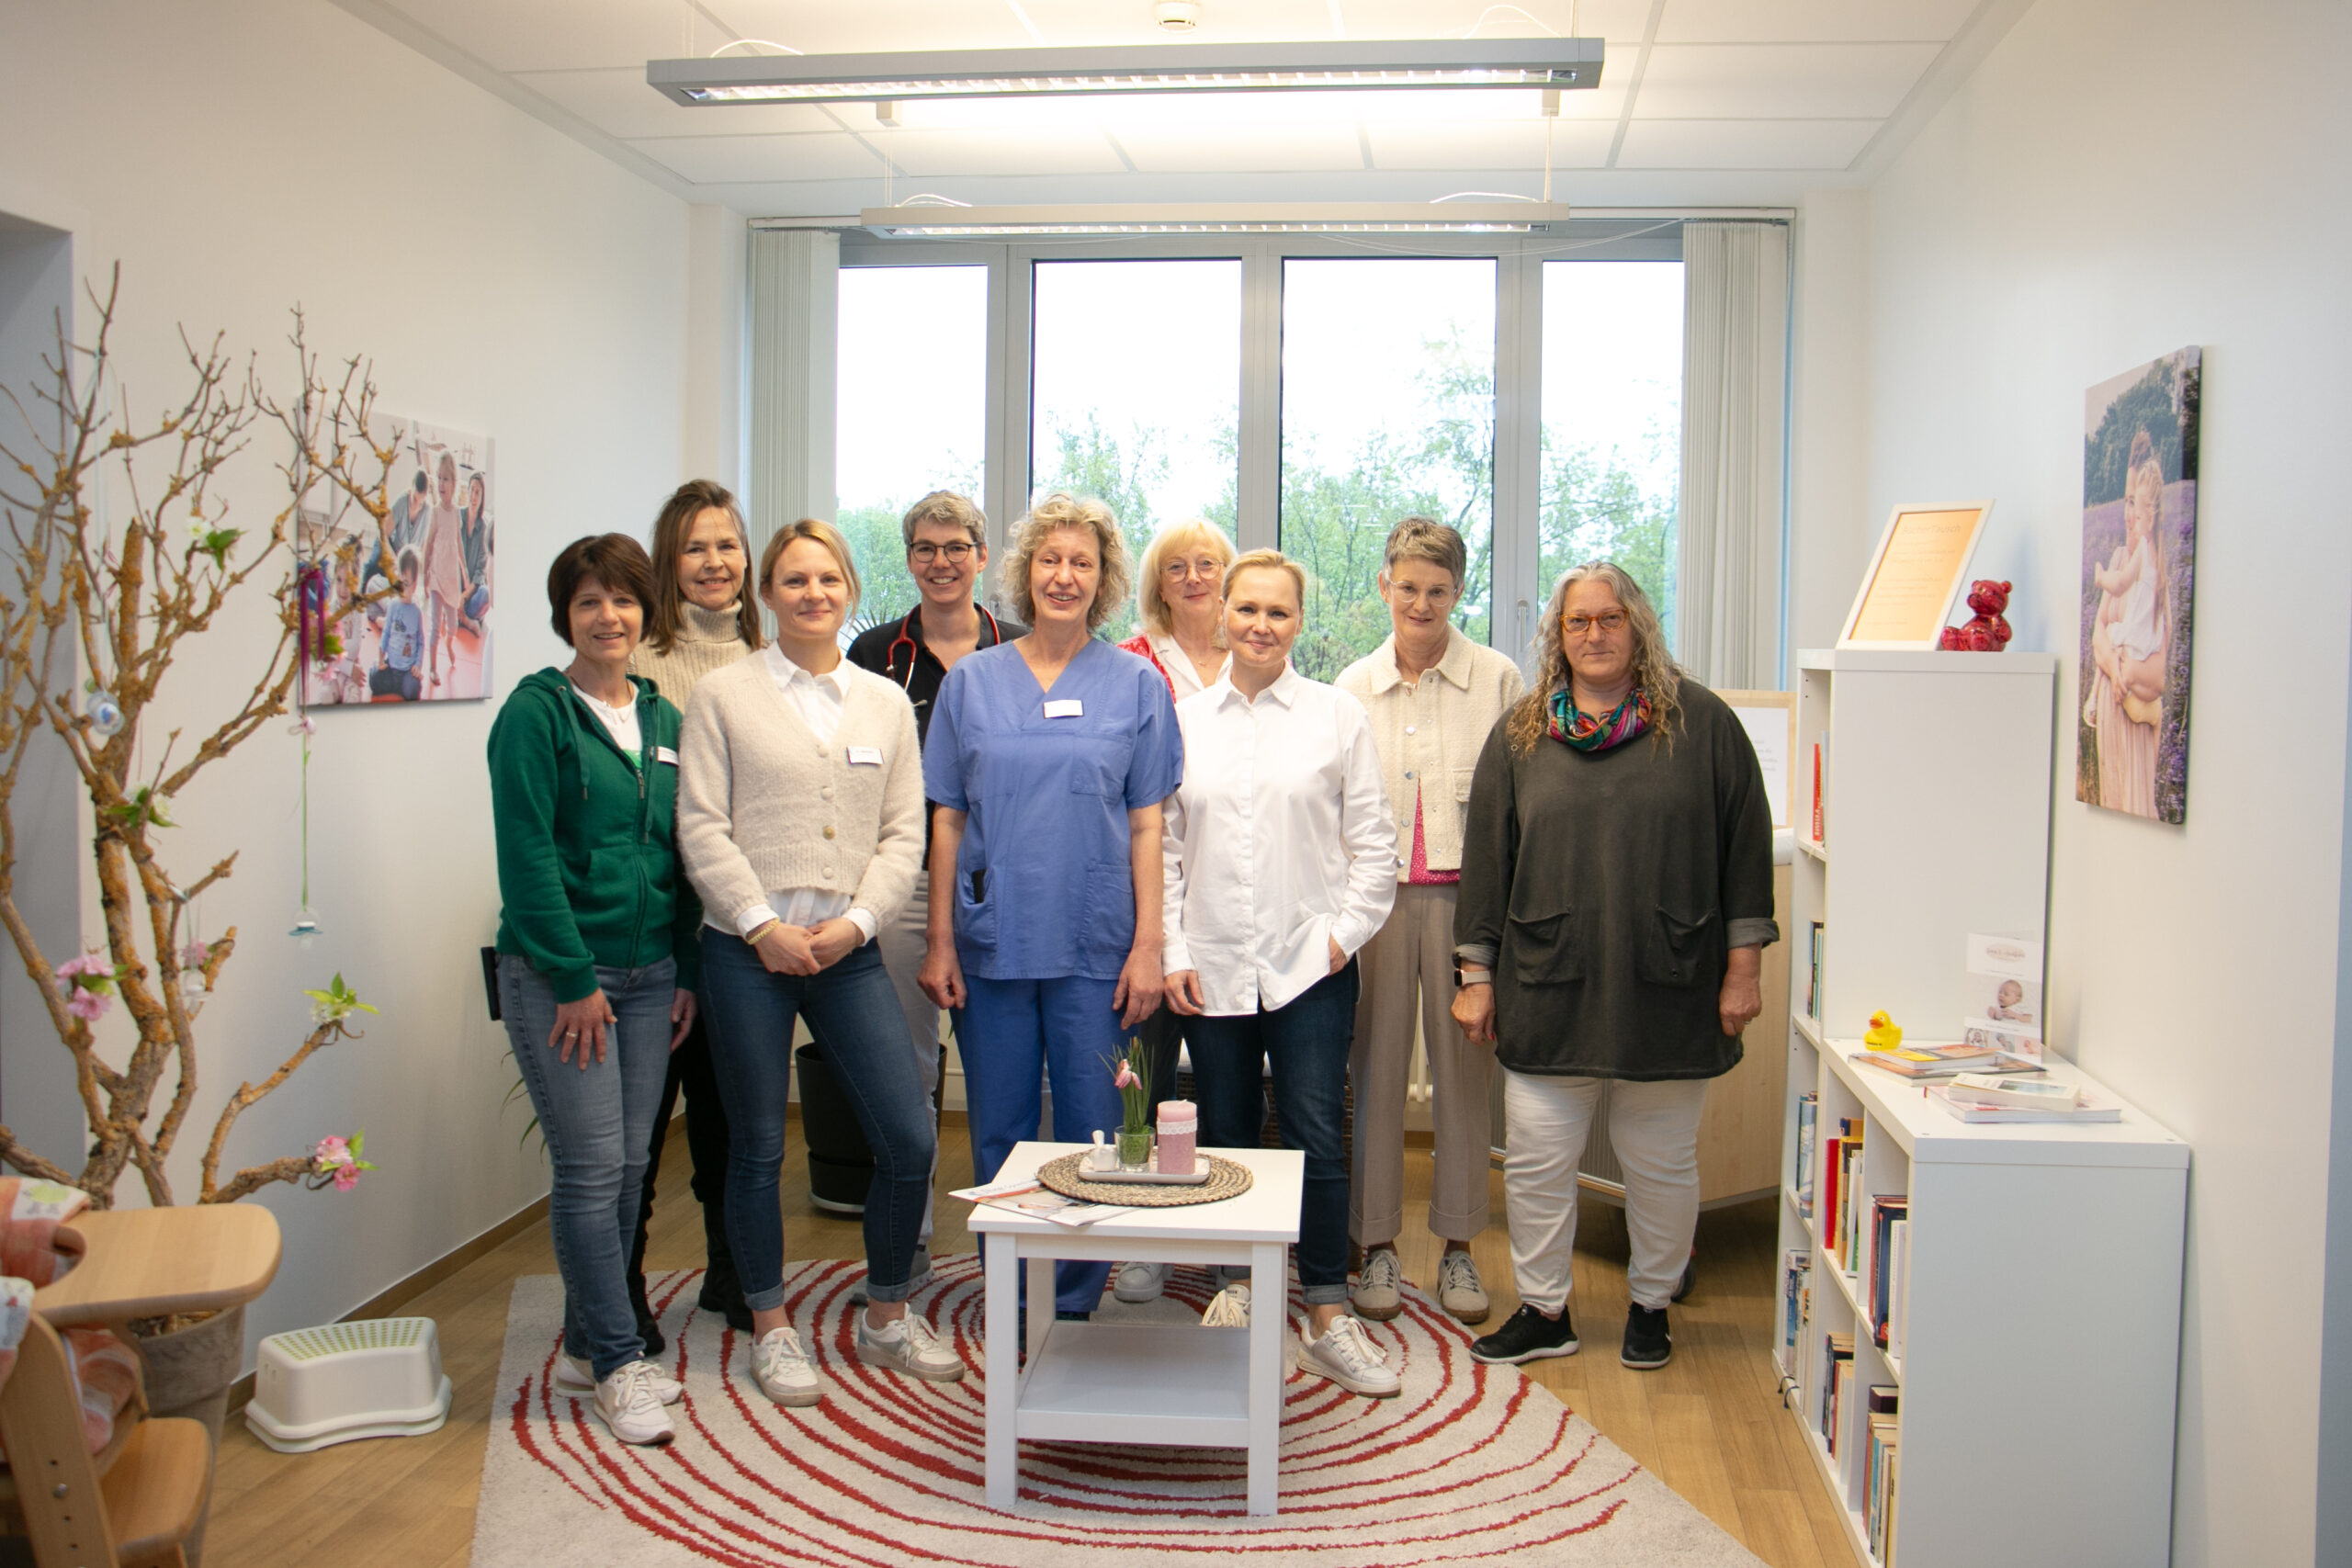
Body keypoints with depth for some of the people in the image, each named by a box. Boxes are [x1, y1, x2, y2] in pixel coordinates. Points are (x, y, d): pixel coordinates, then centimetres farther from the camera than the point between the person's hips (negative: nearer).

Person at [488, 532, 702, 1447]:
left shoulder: (662, 720, 12)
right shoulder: (538, 712, -6)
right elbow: (527, 855, -12)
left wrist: (687, 972, 7)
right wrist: (573, 976, -15)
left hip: (648, 974, 6)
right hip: (557, 974, -6)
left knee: (629, 1164, 9)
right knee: (591, 1167, -5)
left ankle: (587, 1345, 23)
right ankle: (617, 1363, 6)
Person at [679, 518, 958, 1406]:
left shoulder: (886, 703, 11)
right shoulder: (724, 696, 1)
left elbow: (904, 832, 6)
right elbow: (702, 827, -4)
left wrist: (857, 921, -7)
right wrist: (763, 924, -12)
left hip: (849, 953, 3)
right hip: (748, 954, -3)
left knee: (908, 1140, 0)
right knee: (757, 1148, 6)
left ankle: (886, 1319, 21)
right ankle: (771, 1330, 24)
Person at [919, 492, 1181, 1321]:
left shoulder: (1136, 684, 3)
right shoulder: (971, 680, 6)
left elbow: (1146, 826, 2)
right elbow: (946, 819, 7)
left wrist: (1147, 945, -4)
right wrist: (939, 940, 2)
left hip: (1095, 945, -1)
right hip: (992, 941, 1)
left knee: (1091, 1134, 4)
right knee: (998, 1132, 9)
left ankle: (1075, 1309, 20)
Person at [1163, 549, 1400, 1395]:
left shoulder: (1337, 714, 3)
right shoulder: (1184, 719, 7)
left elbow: (1373, 842, 4)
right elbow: (1162, 846, 9)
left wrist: (1344, 932, -5)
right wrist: (1172, 952, 2)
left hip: (1309, 965, -2)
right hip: (1213, 966, 2)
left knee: (1315, 1139, -6)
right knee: (1224, 1136, 10)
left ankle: (1328, 1318, 5)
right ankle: (1238, 1286, 28)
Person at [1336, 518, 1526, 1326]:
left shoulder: (1498, 680, 1)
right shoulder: (1354, 687, 9)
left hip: (1465, 894, -1)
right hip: (1376, 894, 2)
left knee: (1463, 1070, 5)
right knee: (1376, 1069, 4)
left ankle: (1458, 1248, 18)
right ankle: (1376, 1245, 16)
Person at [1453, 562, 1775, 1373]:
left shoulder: (1700, 722, 2)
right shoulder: (1521, 735, 7)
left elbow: (1745, 846, 2)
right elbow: (1486, 858, 7)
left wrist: (1743, 968, -1)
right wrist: (1477, 977, 4)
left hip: (1668, 991, -1)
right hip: (1548, 991, 2)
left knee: (1661, 1161, 9)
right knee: (1536, 1161, 3)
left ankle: (1650, 1304, 29)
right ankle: (1543, 1312, 20)